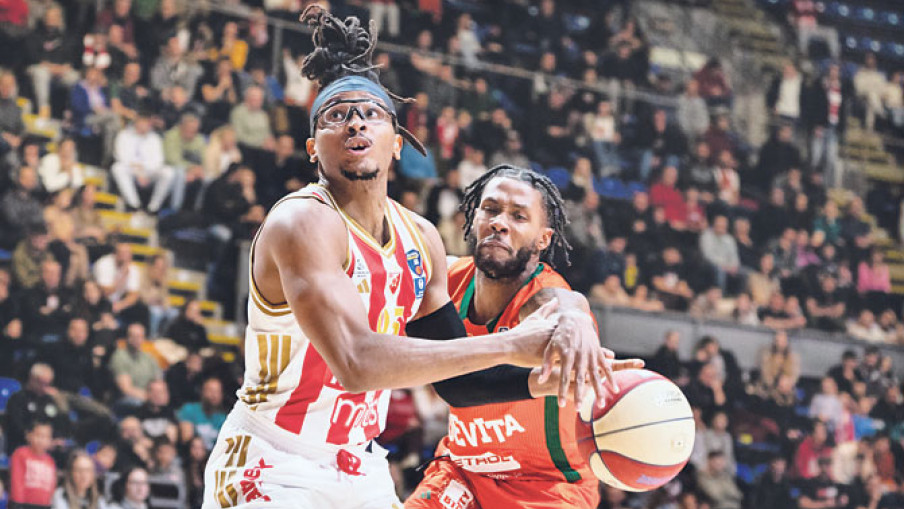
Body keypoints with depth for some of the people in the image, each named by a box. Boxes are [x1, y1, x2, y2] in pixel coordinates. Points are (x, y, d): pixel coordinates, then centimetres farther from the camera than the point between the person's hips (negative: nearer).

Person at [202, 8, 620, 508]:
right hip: (272, 469, -8)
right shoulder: (304, 222, -20)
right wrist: (509, 345, -32)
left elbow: (458, 369, 14)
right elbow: (357, 364, -33)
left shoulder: (422, 239, 4)